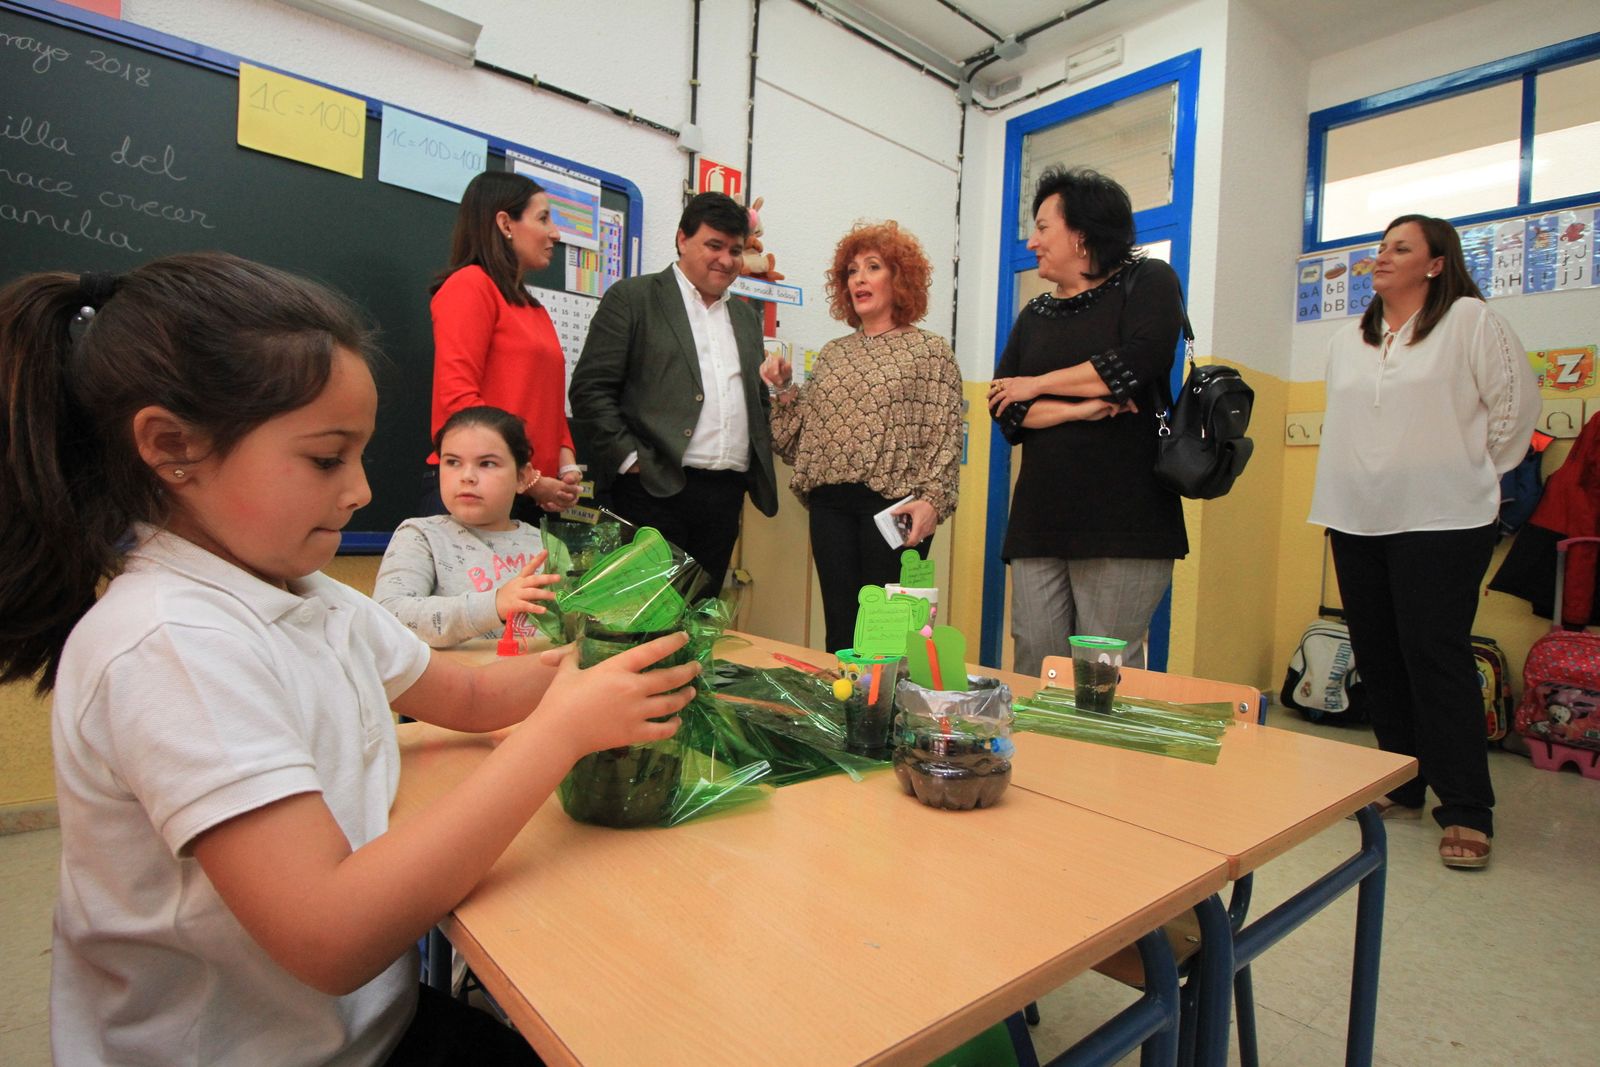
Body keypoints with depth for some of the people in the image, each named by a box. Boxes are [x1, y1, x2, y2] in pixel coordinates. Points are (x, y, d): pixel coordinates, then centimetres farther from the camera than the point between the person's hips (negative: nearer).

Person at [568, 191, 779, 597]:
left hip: (727, 494, 6)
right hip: (656, 488, -5)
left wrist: (760, 460, 11)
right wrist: (630, 459, -12)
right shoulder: (632, 298, 2)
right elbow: (590, 389, -5)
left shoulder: (746, 316, 20)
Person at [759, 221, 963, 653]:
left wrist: (932, 499, -15)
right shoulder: (832, 354, 16)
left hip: (894, 505, -4)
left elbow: (945, 434, -4)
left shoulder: (930, 350, 3)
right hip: (830, 505, 5)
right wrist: (785, 389, 1)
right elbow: (803, 432, 15)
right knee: (839, 627, 8)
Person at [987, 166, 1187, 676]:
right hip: (1039, 519, 5)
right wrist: (1079, 408, -10)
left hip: (1123, 521, -5)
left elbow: (1134, 365, -14)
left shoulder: (1147, 281, 6)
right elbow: (1005, 410, 7)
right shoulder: (1034, 315, 19)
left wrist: (1036, 385, -2)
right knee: (1033, 667, 2)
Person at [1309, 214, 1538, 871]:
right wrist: (1334, 502, 14)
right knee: (1377, 657, 8)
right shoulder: (1346, 342, 16)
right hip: (1358, 522, 6)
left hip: (1441, 522, -5)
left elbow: (1516, 401, 2)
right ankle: (1403, 788, 21)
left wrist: (1475, 471, 6)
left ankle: (1467, 812, 3)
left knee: (1435, 655, -8)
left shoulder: (1469, 321, 0)